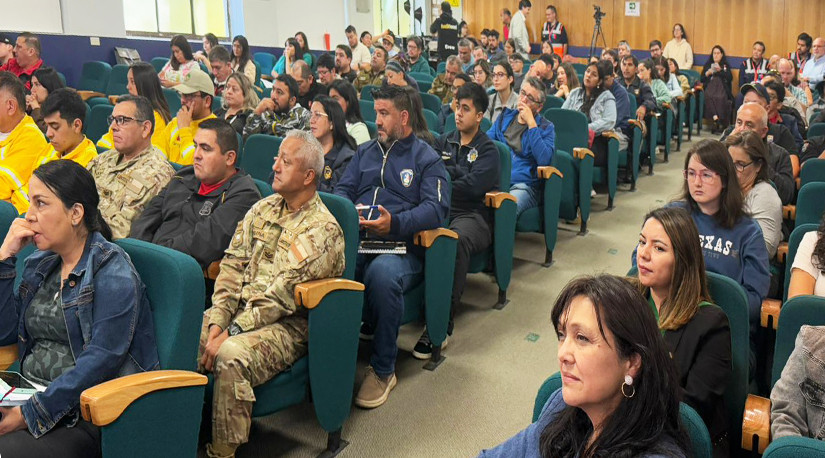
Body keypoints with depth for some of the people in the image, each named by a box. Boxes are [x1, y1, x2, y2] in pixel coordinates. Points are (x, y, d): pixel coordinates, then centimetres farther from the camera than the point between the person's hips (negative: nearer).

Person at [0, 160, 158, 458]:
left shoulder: (113, 273, -11)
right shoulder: (38, 264, 14)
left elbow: (102, 358, -19)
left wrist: (32, 413, -23)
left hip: (84, 416, -7)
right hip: (30, 394, 7)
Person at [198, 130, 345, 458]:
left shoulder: (322, 229, -12)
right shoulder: (263, 208, 10)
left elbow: (281, 296, -18)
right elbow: (233, 264, 6)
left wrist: (230, 334, -20)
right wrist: (217, 320, -8)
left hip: (286, 325, -6)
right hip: (239, 311, 7)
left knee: (231, 356, -34)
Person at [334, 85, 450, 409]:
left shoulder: (427, 158, 11)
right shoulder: (365, 152, 28)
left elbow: (437, 207, -3)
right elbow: (342, 190, 23)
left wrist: (395, 223, -20)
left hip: (402, 246, -4)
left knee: (382, 273, -38)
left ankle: (382, 370, -22)